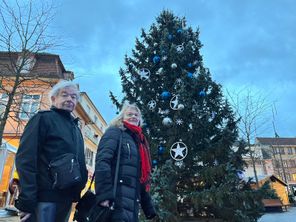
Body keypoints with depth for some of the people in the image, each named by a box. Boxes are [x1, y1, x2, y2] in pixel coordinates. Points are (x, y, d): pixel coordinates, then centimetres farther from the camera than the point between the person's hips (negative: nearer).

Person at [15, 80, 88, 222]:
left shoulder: (75, 127, 19)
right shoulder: (43, 118, -3)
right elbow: (25, 159, -14)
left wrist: (78, 191, 14)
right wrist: (26, 201, -20)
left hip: (67, 198, 7)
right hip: (44, 197, -7)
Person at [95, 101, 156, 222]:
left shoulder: (139, 142, 23)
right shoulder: (115, 132, 2)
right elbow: (102, 161, -15)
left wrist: (149, 209, 20)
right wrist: (104, 195, -27)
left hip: (133, 205, 8)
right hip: (116, 201, -8)